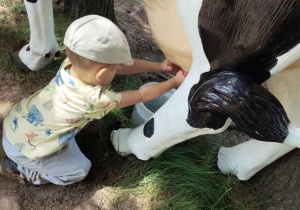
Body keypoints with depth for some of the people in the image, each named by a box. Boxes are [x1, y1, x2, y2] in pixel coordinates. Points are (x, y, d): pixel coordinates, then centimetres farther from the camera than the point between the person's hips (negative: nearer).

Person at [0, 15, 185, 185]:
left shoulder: (71, 65, -16)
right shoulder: (95, 100, -33)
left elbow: (121, 66, -5)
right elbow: (141, 96, -19)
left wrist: (159, 66, -2)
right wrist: (174, 82, -6)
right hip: (23, 148, -7)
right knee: (80, 170, 10)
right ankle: (21, 169, 12)